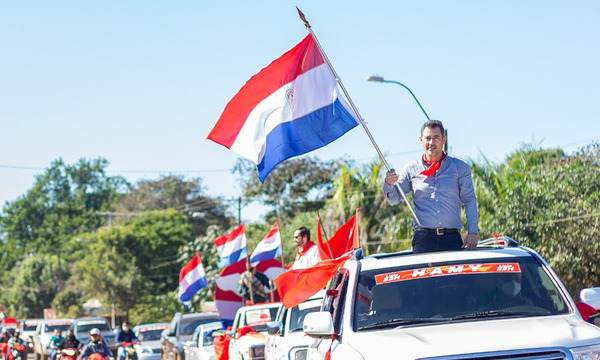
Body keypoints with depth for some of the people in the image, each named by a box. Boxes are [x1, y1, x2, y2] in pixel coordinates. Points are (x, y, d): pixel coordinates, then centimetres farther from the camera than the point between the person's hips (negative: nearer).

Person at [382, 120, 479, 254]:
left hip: (452, 238, 0)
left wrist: (472, 232, -3)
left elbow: (470, 200, 7)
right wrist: (389, 184, -13)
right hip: (423, 238, 0)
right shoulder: (411, 169, 12)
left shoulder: (460, 167, 11)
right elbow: (394, 199, 10)